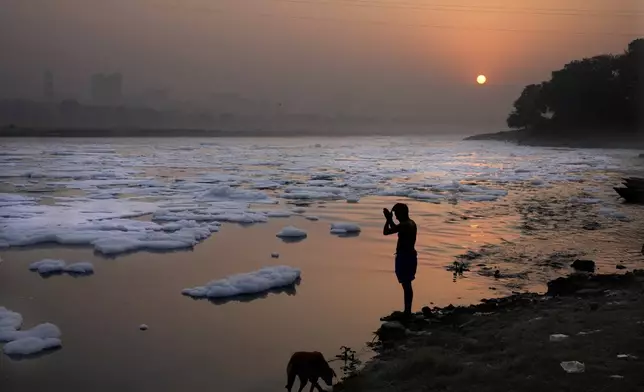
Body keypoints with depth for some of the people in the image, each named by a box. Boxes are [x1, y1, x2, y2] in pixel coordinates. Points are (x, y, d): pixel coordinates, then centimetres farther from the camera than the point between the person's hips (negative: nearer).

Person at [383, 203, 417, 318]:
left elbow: (386, 232, -17)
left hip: (404, 257, -10)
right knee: (407, 285, 16)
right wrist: (390, 219, 20)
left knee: (406, 285, -3)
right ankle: (408, 311, 24)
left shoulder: (404, 225, -21)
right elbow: (396, 229, 26)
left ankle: (407, 312, 3)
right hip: (410, 256, 10)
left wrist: (388, 219, -4)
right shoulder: (411, 223, 9)